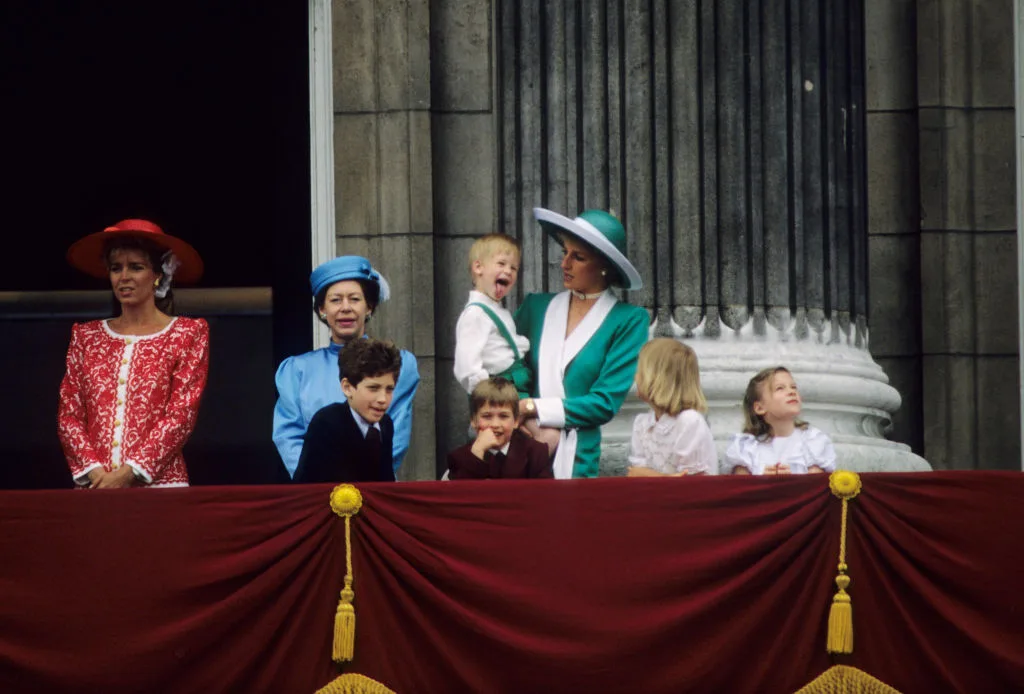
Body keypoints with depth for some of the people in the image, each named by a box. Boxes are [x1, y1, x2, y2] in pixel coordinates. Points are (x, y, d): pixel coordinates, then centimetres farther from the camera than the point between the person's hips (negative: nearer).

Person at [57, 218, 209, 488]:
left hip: (159, 485, -2)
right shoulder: (87, 336, 12)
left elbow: (181, 415, -5)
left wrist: (129, 472, -14)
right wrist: (94, 471, -9)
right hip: (94, 487, 2)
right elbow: (69, 414, 7)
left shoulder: (188, 334, 3)